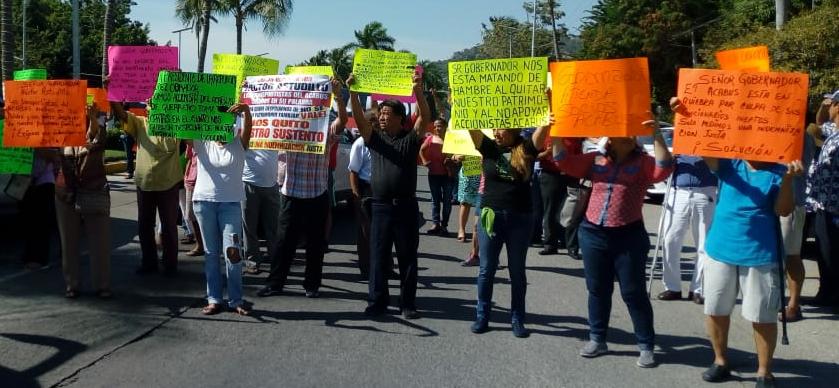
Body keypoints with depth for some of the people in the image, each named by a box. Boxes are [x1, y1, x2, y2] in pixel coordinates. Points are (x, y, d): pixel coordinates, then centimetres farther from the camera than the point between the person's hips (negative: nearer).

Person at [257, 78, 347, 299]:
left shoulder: (326, 132, 1)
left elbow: (343, 119, -15)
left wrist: (337, 95, -30)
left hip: (317, 196, -1)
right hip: (291, 194, 1)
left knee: (315, 243, 6)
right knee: (283, 241, 4)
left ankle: (312, 285, 17)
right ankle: (275, 283, 11)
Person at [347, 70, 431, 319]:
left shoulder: (411, 139, 2)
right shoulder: (375, 138, 9)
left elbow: (425, 118, -12)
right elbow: (359, 119, -4)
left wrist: (418, 91, -26)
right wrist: (353, 92, -16)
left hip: (406, 206, -2)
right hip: (380, 206, 2)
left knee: (407, 257, 5)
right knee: (378, 256, 5)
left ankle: (408, 303, 12)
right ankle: (377, 301, 13)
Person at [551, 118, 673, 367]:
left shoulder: (643, 162, -1)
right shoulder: (596, 160, 8)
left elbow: (664, 169, -20)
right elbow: (564, 162, 4)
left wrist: (657, 136, -28)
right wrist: (557, 134, -8)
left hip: (629, 236, -3)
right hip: (593, 234, 3)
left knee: (634, 292, 2)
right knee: (597, 289, 13)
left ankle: (646, 346, 11)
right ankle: (597, 340, 26)